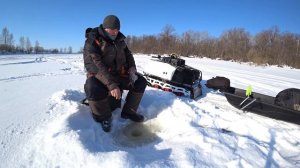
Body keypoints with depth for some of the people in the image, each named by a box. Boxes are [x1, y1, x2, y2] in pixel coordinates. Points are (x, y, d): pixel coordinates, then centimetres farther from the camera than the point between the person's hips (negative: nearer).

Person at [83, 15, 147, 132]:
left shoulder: (119, 39, 5)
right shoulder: (92, 41, -17)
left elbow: (127, 53, 15)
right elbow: (96, 65, -28)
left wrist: (132, 68, -6)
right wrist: (111, 85, -38)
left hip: (118, 73, 6)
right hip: (98, 76, -6)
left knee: (140, 82, -3)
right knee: (94, 90, -38)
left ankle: (128, 111, 7)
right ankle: (104, 117, -8)